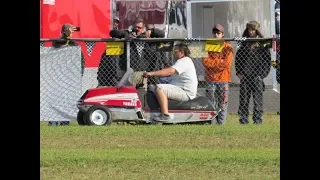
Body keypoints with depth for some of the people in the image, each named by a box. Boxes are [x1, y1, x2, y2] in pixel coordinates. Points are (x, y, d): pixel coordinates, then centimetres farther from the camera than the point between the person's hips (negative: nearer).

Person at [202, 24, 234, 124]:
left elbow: (227, 63, -6)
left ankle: (221, 123, 1)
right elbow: (205, 62, -2)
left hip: (223, 79, -1)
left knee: (223, 104, -1)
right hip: (211, 79, 1)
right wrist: (219, 62, -7)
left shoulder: (228, 47, 7)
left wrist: (212, 62, -4)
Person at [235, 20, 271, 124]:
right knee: (244, 99, 3)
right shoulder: (244, 43, 11)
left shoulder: (262, 43, 3)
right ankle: (243, 119, 8)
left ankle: (258, 119, 0)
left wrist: (263, 74, -6)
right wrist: (239, 72, 5)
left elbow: (267, 60, 3)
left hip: (257, 76, -2)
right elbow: (238, 58, 15)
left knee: (258, 99, -4)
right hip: (245, 76, 3)